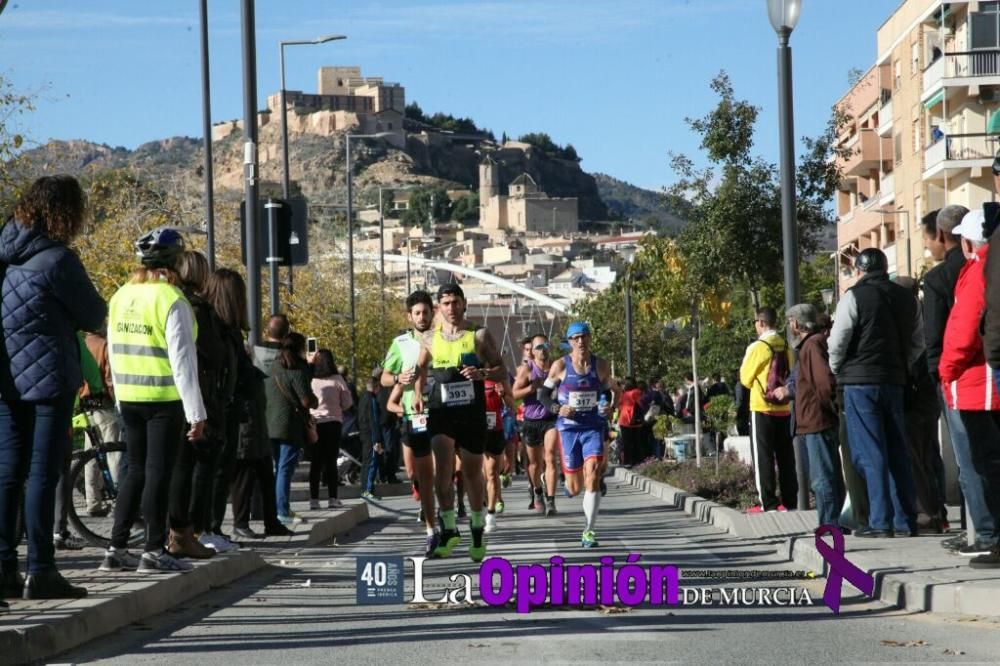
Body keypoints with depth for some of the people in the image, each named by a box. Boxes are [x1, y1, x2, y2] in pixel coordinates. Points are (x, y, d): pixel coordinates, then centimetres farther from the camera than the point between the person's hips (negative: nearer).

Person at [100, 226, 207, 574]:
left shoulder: (121, 296, 9)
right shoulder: (171, 300, -13)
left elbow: (115, 352, 15)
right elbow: (182, 360, -16)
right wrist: (196, 412, -13)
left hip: (129, 398, 6)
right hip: (165, 400, -6)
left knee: (136, 471, 15)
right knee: (158, 473, -1)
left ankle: (116, 549, 14)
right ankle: (155, 551, 2)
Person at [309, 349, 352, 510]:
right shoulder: (337, 380, -5)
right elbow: (347, 403, 1)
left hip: (314, 423, 1)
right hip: (333, 422, -1)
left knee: (316, 462, 7)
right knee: (331, 461, 3)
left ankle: (314, 499, 4)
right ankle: (332, 498, -1)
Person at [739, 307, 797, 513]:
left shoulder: (757, 347, -11)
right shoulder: (786, 347, 4)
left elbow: (746, 378, -4)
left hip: (762, 409, -5)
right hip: (784, 408, 5)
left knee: (763, 457, 0)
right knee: (786, 457, 9)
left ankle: (768, 503, -3)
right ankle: (789, 501, 10)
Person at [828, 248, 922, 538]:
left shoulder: (855, 296, -8)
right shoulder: (906, 298, 11)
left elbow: (838, 341, -10)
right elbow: (917, 343, 14)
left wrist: (837, 371, 5)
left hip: (860, 382, -6)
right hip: (894, 382, 6)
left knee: (870, 454, -5)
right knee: (898, 452, 10)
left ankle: (880, 522, -9)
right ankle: (905, 521, 10)